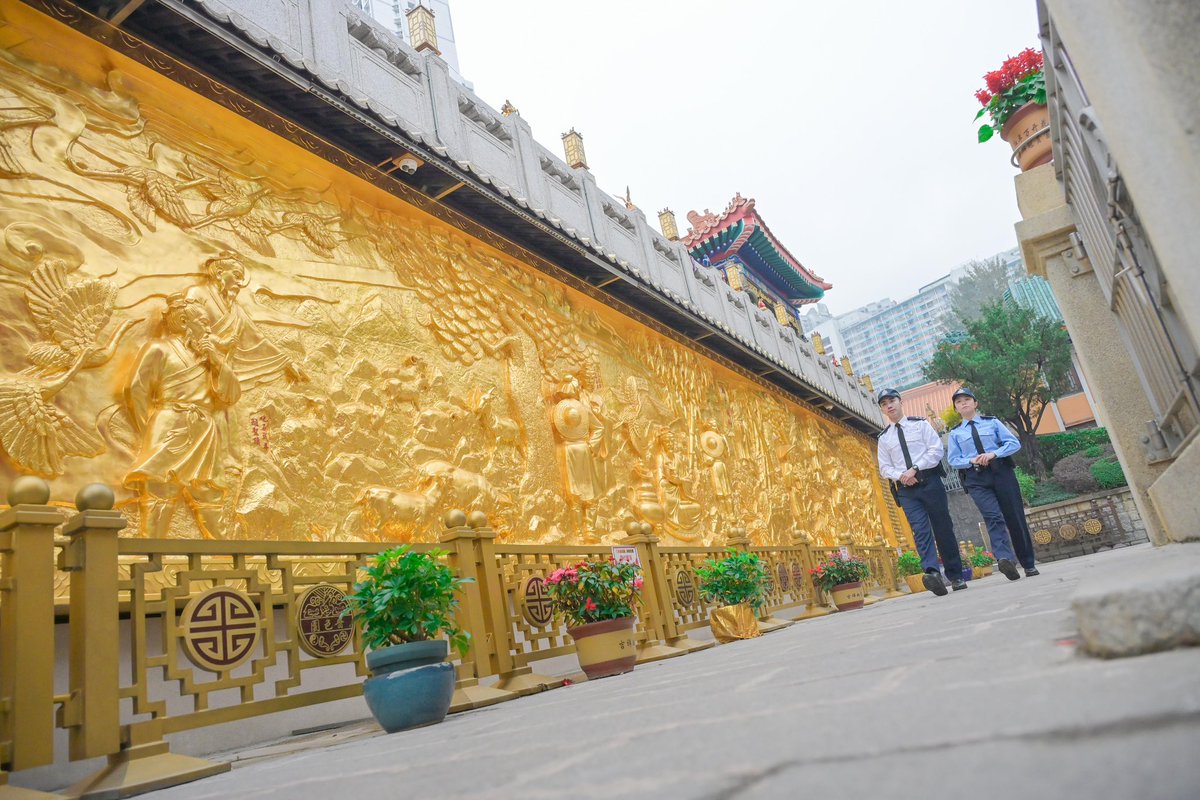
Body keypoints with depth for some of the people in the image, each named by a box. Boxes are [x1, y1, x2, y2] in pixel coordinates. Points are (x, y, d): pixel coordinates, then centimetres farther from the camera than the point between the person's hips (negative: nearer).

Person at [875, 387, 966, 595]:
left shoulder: (920, 424, 5)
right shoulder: (884, 438, 11)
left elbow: (936, 450, -3)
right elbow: (885, 467, 11)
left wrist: (915, 469, -13)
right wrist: (901, 476, -10)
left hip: (929, 482, -1)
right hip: (906, 489, 1)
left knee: (943, 528, 2)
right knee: (920, 530, -14)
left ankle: (956, 576, 11)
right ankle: (932, 572, -29)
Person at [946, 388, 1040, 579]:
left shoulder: (992, 422, 11)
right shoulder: (955, 433, 11)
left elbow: (1014, 443, 4)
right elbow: (953, 460, 6)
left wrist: (993, 454, -11)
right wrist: (972, 461, -12)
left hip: (1001, 472, 1)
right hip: (976, 479, -1)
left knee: (1015, 518, 1)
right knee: (993, 517, -20)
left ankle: (1029, 564, 11)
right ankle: (1004, 558, -35)